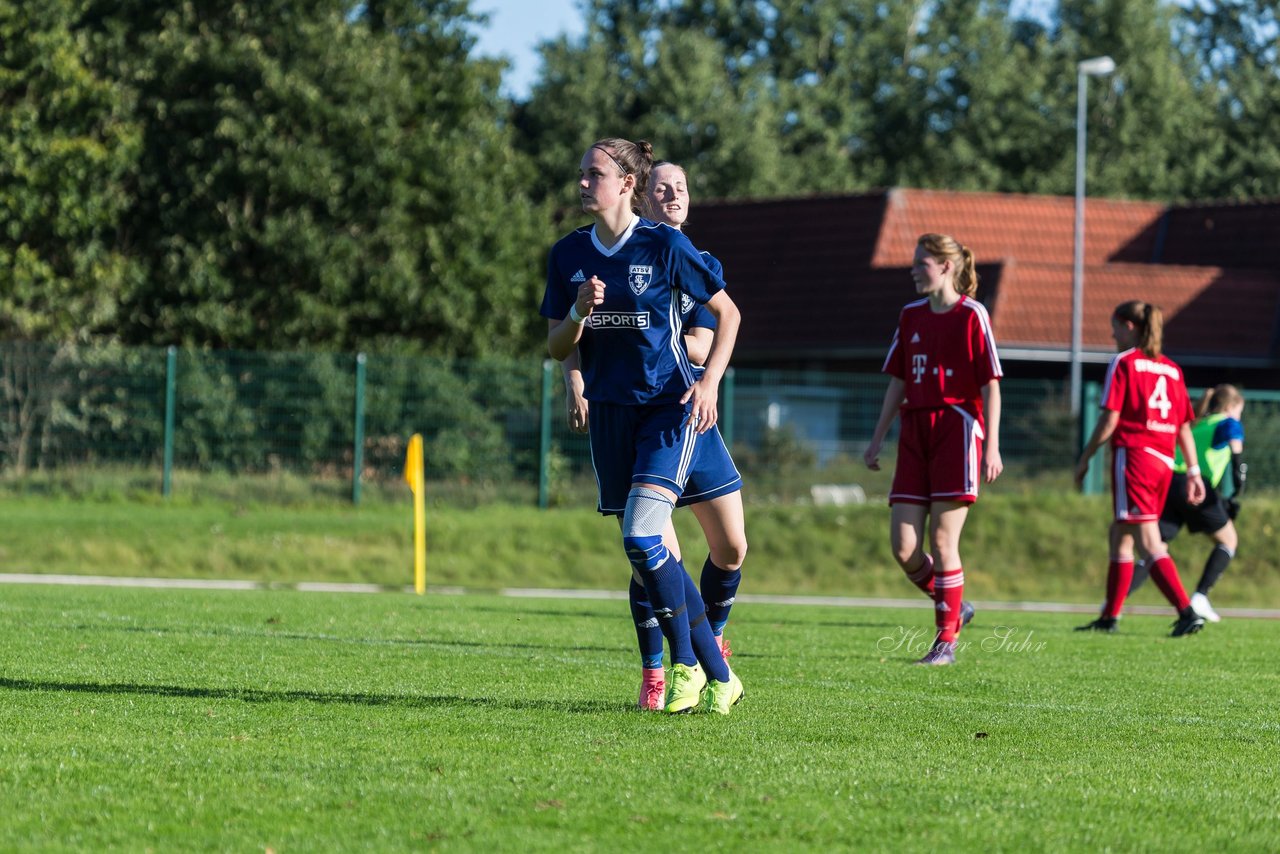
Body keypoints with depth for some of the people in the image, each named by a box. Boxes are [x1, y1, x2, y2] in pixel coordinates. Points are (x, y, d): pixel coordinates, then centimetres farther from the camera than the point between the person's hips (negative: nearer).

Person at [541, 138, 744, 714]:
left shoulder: (664, 246, -8)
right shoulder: (569, 255, 5)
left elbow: (727, 312, 1)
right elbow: (556, 348, 8)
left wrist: (710, 381, -10)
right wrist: (579, 312, -12)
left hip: (670, 407, -5)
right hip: (609, 410, 5)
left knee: (641, 539, -19)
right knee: (648, 553, 4)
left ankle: (686, 665, -2)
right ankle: (718, 675, 15)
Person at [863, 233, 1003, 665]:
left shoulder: (971, 315, -4)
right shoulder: (911, 316, 14)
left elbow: (990, 385, -6)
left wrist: (992, 447, -12)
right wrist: (877, 439, 16)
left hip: (956, 431, -6)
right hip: (915, 433, 6)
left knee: (942, 540, -8)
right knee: (903, 547, -2)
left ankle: (946, 640, 1)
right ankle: (955, 609, 20)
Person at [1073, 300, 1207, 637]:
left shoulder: (1124, 362, -4)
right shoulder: (1171, 369, 15)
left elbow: (1110, 419, -8)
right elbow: (1184, 426, 12)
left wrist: (1085, 458, 0)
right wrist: (1193, 472, 13)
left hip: (1133, 454, -7)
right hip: (1164, 462, 7)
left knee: (1149, 543, -11)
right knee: (1121, 535, 18)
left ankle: (1188, 612, -23)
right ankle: (1109, 617, 23)